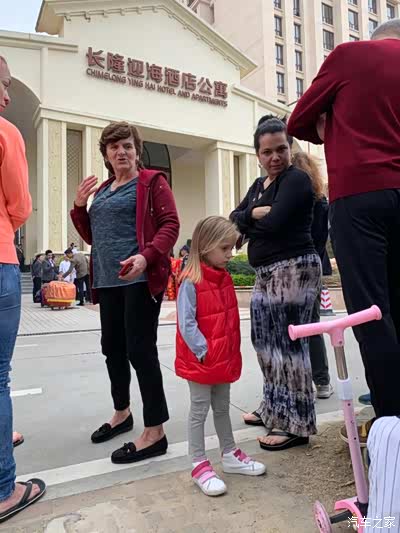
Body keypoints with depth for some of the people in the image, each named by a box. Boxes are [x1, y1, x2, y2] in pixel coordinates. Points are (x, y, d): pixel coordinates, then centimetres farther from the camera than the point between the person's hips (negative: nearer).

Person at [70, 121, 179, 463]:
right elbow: (91, 236, 23)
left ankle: (155, 432, 5)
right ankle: (122, 413, 35)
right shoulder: (102, 190, 21)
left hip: (141, 278, -7)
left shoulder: (152, 181, 2)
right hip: (108, 281, 7)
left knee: (140, 350, -7)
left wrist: (146, 256, -25)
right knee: (113, 348, 15)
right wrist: (79, 206, 7)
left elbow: (170, 224, -9)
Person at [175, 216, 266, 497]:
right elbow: (186, 323, -21)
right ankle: (200, 466, 22)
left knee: (222, 408, 21)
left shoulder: (225, 278, 5)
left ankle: (230, 455, 36)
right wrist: (203, 351, -20)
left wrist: (233, 353, 10)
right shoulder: (191, 281, -19)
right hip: (200, 360, -7)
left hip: (225, 358, 8)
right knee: (199, 411, 8)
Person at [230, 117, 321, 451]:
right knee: (265, 341, 13)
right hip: (266, 273, 9)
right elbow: (234, 218, 9)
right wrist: (254, 213, -10)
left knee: (288, 343, -6)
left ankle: (296, 424, 7)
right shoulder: (258, 185, 19)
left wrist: (249, 220, -2)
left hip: (294, 269, -9)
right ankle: (275, 409, 29)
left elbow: (274, 223, -21)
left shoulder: (296, 180, -8)